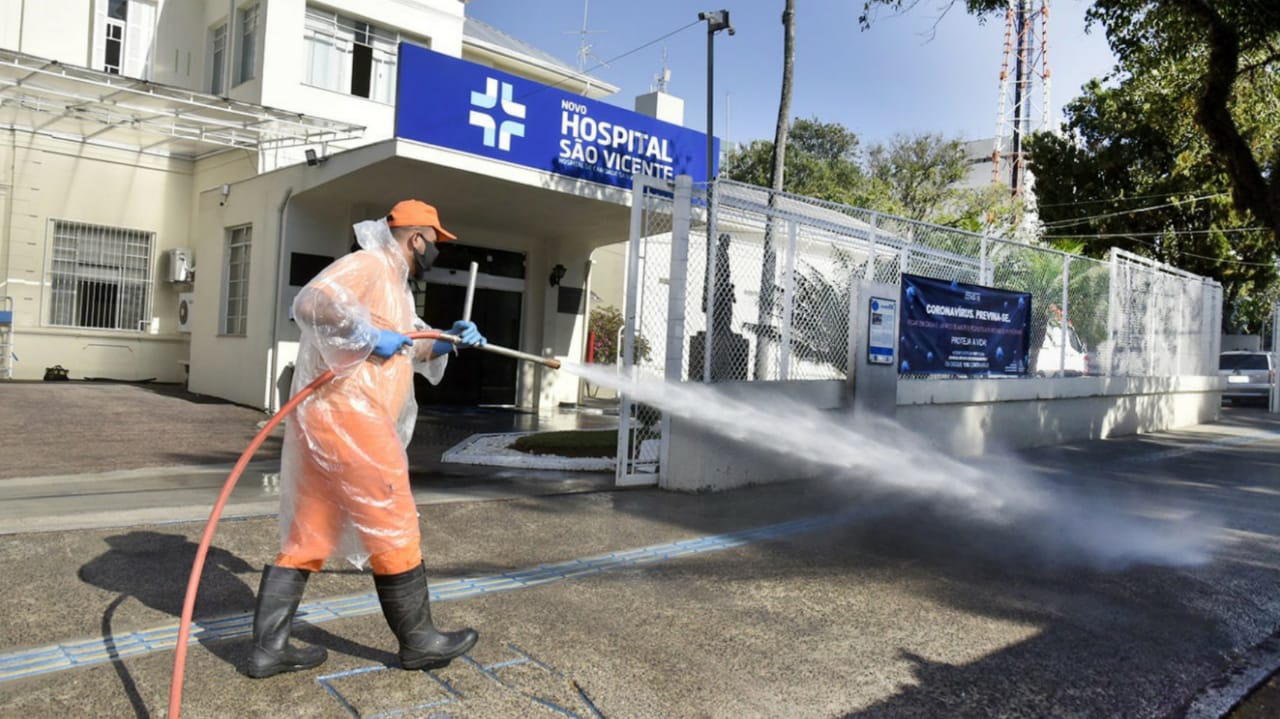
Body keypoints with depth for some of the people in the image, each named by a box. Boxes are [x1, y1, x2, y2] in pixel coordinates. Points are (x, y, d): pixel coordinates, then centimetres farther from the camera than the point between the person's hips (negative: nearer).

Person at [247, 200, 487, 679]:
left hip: (330, 423, 10)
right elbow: (309, 304, -24)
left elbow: (408, 352, 31)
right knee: (394, 532, 1)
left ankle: (269, 648, 17)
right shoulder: (368, 265, -8)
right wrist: (370, 335, -19)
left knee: (306, 538, 11)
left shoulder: (394, 284, 23)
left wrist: (447, 340, 17)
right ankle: (418, 642, 14)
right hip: (350, 419, -10)